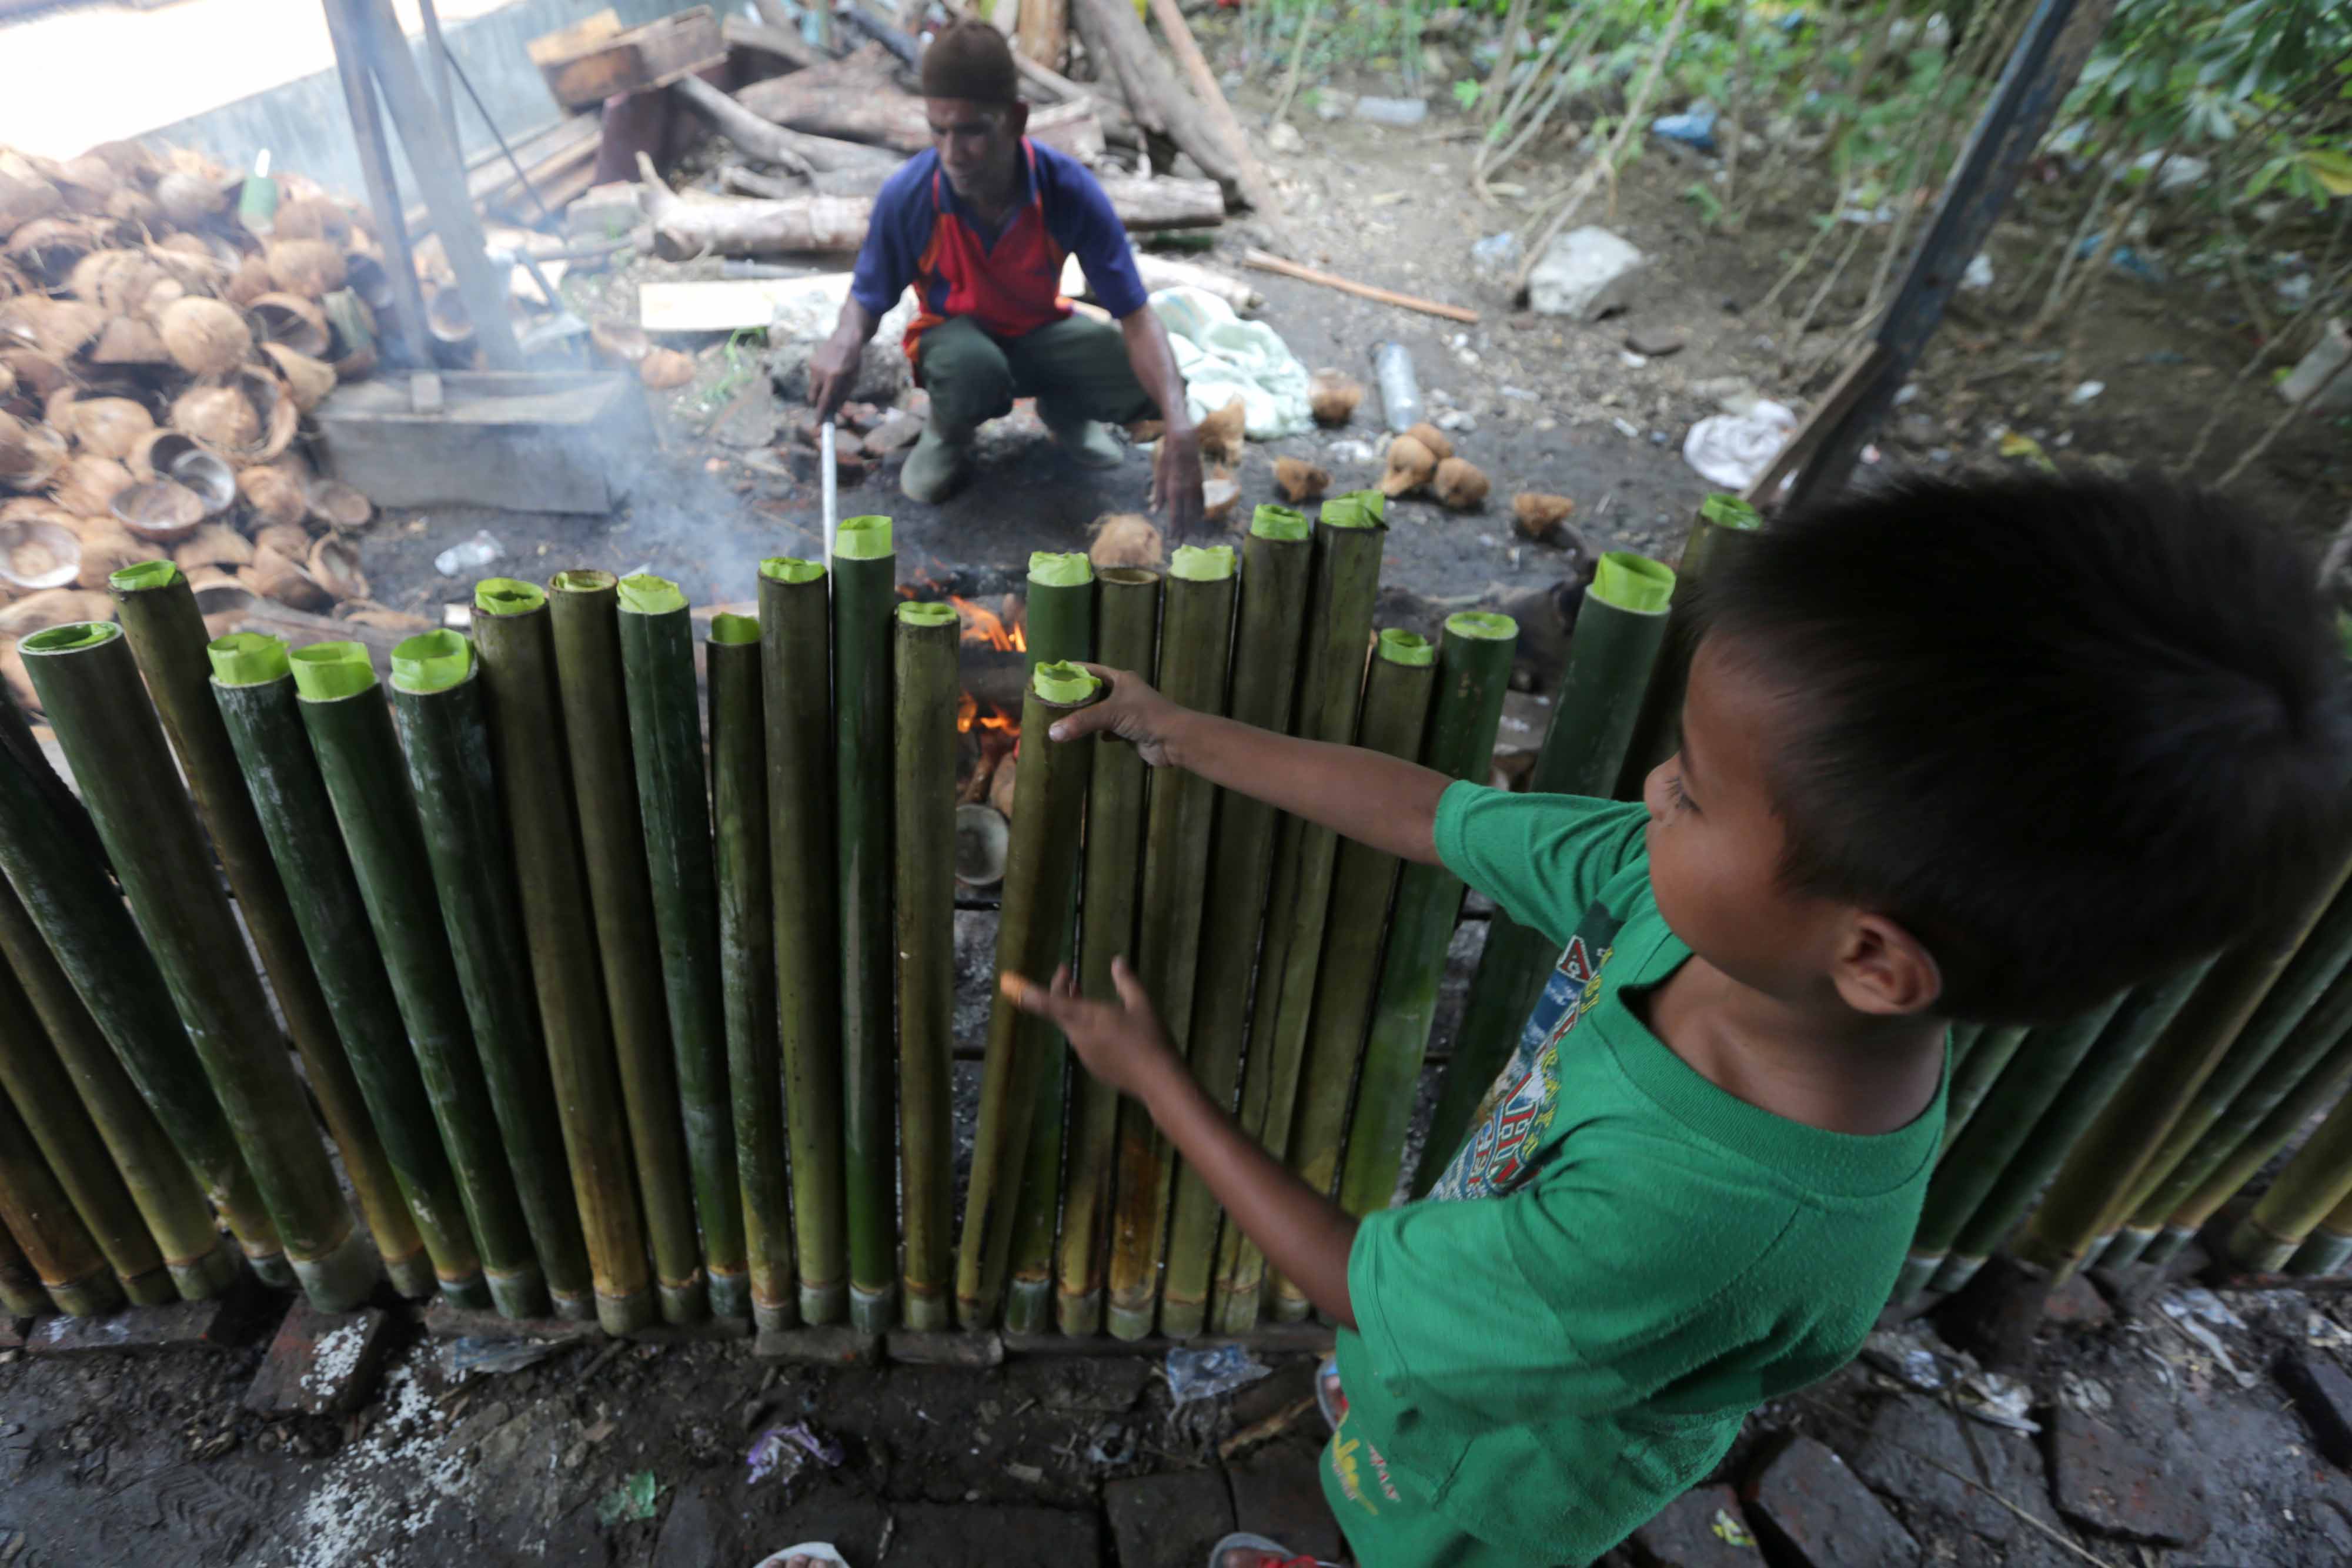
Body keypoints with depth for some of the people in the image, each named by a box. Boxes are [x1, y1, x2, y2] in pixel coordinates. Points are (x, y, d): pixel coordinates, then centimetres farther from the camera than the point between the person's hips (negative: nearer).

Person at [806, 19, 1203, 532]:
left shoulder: (1070, 189, -27)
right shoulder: (907, 196, -26)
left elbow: (1136, 316, -28)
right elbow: (867, 297, -10)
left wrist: (1178, 426, -45)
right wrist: (845, 341, -37)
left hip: (1041, 332, 2)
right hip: (954, 334, -1)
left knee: (1152, 384, -24)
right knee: (971, 367, -40)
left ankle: (1063, 409, 12)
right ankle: (948, 432, -1)